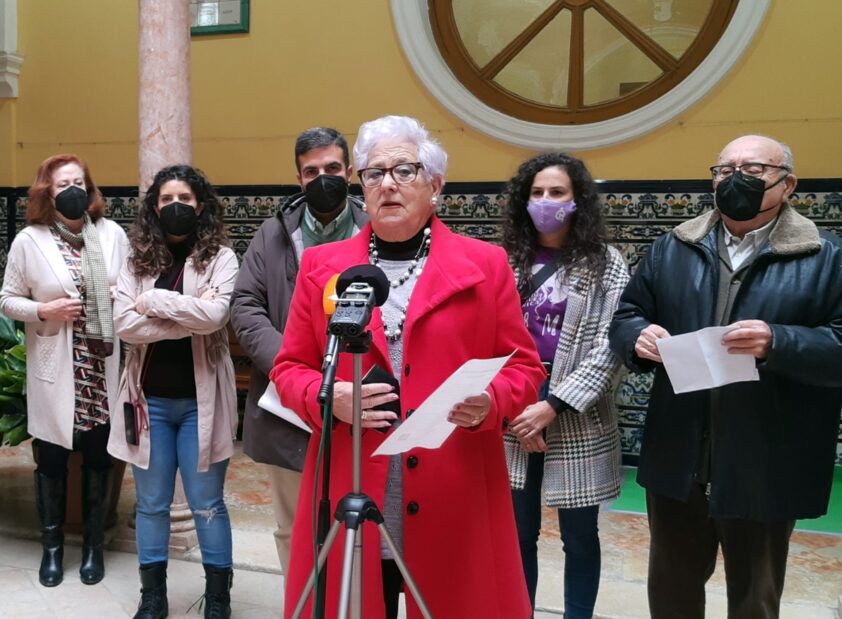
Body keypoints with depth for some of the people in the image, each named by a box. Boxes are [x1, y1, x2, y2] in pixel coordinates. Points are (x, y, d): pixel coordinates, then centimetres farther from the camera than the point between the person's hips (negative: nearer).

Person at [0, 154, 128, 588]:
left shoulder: (112, 234, 1)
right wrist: (45, 311, -14)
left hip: (103, 368, 1)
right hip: (55, 370, -1)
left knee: (98, 456, 10)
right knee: (52, 457, 9)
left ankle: (93, 545, 28)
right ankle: (52, 546, 28)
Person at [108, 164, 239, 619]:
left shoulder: (220, 257, -4)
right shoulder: (137, 260, 4)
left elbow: (215, 314, -21)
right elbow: (125, 323, -9)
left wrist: (154, 300, -13)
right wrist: (189, 318, -16)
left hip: (201, 400, -3)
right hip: (150, 399, 3)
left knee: (206, 505, 7)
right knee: (151, 504, 14)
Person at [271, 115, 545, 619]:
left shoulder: (486, 265, 4)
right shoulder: (320, 265, 8)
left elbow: (524, 368, 5)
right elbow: (290, 368, 9)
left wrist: (489, 404, -16)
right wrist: (328, 397, -11)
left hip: (456, 507, -1)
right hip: (350, 508, 1)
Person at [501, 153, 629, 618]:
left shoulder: (604, 263, -2)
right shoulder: (507, 260, 6)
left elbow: (610, 347, -9)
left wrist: (554, 404, -16)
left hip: (577, 420, -2)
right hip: (512, 415, 2)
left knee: (579, 536, 10)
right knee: (517, 534, 11)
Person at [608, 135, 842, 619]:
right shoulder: (671, 250, 8)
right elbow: (626, 315, 9)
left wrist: (777, 343, -26)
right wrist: (639, 336, -14)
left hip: (765, 472, -2)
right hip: (677, 462, 3)